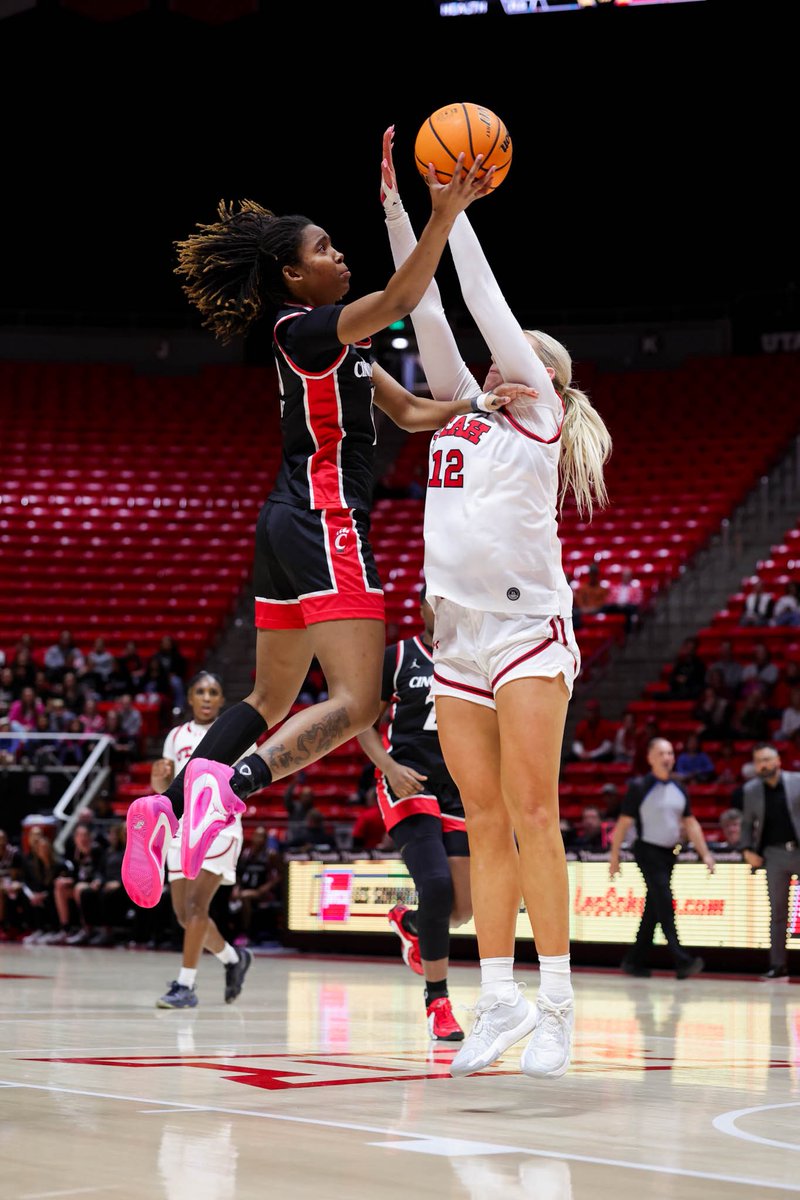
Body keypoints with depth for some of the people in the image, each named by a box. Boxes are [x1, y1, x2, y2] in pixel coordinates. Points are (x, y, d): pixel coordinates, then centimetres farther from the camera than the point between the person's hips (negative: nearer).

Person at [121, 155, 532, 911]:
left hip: (291, 527, 11)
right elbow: (398, 301, -26)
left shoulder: (332, 341, 19)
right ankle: (231, 786, -34)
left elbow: (409, 411, 17)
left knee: (272, 700, 16)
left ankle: (166, 807, 11)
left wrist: (478, 403, 1)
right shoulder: (304, 329, -10)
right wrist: (444, 216, -33)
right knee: (355, 701, -18)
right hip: (325, 523, -11)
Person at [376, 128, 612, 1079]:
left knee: (532, 815, -11)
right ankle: (498, 1002, 6)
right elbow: (427, 307, 17)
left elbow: (485, 298, 2)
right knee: (485, 823, 4)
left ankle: (556, 1005, -11)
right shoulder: (465, 413, 20)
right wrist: (396, 203, 15)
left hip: (526, 625, -6)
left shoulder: (541, 413, 5)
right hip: (458, 634, 6)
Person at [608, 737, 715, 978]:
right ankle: (682, 961, -22)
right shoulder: (639, 787, -6)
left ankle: (635, 961, 17)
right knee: (664, 904, -15)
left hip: (668, 854, 6)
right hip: (648, 851, -6)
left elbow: (691, 823, 15)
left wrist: (705, 854, 7)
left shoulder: (679, 790, 11)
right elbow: (624, 823, -6)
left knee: (653, 910, 9)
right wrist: (614, 857, -7)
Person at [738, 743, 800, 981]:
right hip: (774, 854, 2)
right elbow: (747, 823, 15)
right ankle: (778, 966, 9)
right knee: (777, 912, 4)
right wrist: (747, 849, 1)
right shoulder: (751, 790, 6)